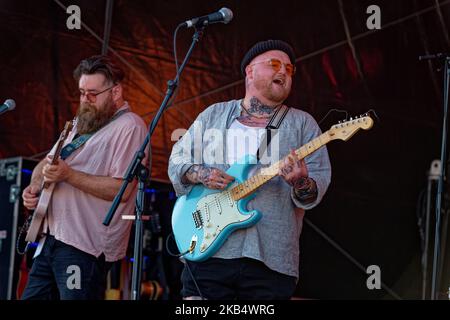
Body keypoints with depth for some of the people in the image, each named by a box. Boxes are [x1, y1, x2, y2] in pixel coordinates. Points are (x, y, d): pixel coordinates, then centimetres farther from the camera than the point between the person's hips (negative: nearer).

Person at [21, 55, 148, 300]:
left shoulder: (129, 127, -10)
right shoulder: (81, 122, 18)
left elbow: (121, 190, -20)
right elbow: (46, 163, 25)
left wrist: (68, 174, -21)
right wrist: (35, 185, 3)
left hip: (86, 247, -9)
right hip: (51, 238, 9)